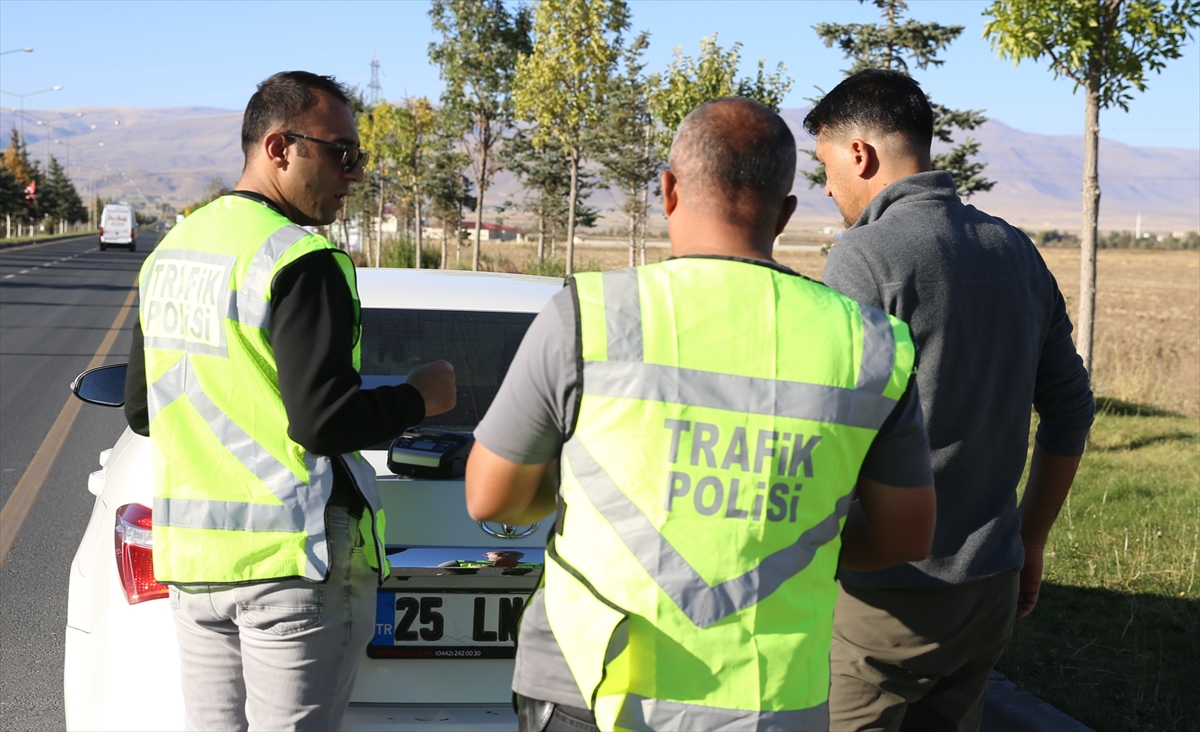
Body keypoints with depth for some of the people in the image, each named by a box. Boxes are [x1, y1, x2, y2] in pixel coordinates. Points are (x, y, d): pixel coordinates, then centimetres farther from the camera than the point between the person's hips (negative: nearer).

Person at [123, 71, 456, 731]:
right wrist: (418, 398, -5)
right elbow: (326, 423, -21)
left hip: (189, 551, 8)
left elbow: (140, 410, 18)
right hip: (290, 554, -8)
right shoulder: (301, 261, -15)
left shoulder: (168, 253, 13)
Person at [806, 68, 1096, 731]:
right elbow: (1070, 408, 14)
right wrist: (1030, 541, 23)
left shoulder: (866, 256, -14)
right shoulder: (1016, 252, 9)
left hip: (884, 597, -7)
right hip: (990, 588, 7)